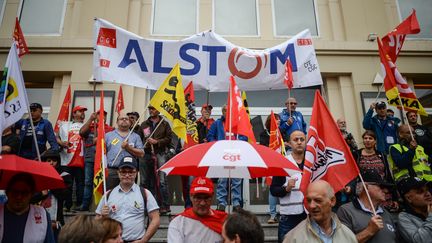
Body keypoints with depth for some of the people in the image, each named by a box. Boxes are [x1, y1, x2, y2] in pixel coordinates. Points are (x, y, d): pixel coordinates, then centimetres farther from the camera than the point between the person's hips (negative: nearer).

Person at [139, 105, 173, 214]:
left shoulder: (164, 124, 8)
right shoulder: (144, 124, 16)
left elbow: (169, 138, 1)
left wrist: (157, 141, -9)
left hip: (161, 154, -3)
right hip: (147, 154, 4)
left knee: (162, 181, -8)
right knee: (146, 181, 8)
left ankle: (165, 206, -2)